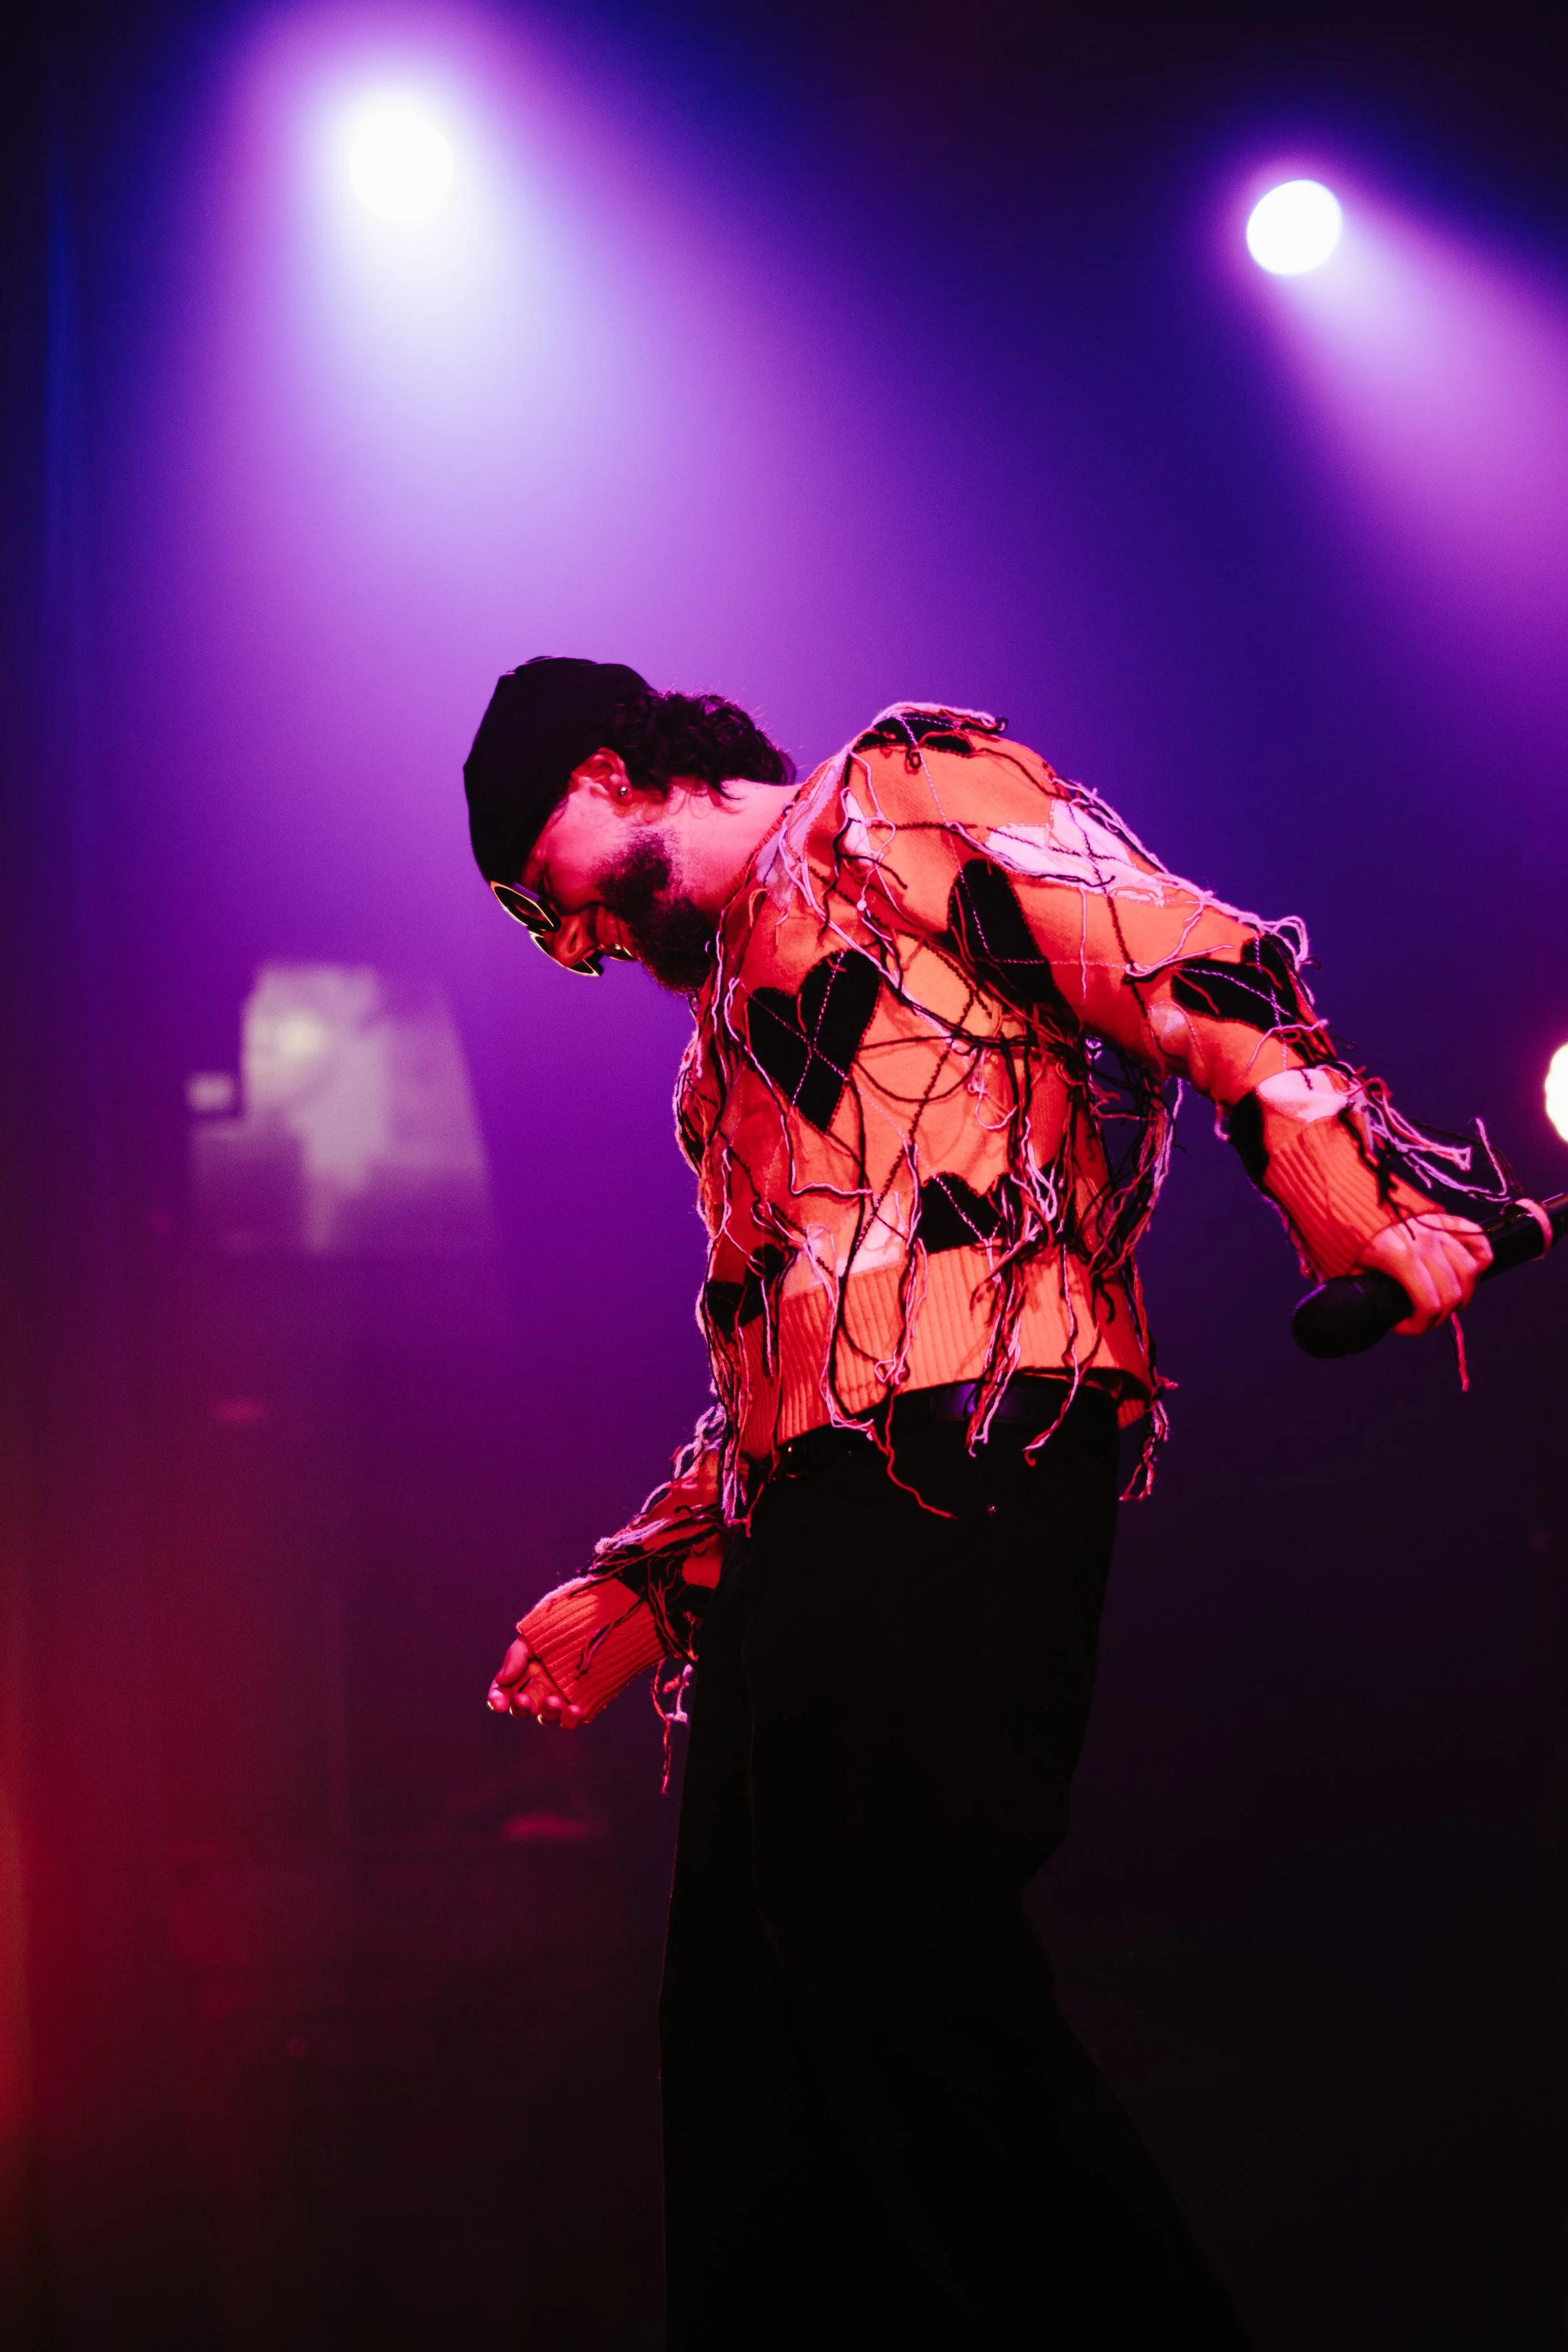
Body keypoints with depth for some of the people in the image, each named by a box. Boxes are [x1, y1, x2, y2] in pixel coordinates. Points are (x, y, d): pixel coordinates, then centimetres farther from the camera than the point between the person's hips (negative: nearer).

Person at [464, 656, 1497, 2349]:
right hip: (804, 1522, 9)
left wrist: (1353, 1209, -21)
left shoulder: (898, 792, 8)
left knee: (897, 1977, -19)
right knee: (751, 2032, 4)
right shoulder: (724, 1018, 33)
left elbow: (1193, 972, -7)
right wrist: (643, 1588, 23)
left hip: (965, 1450, -9)